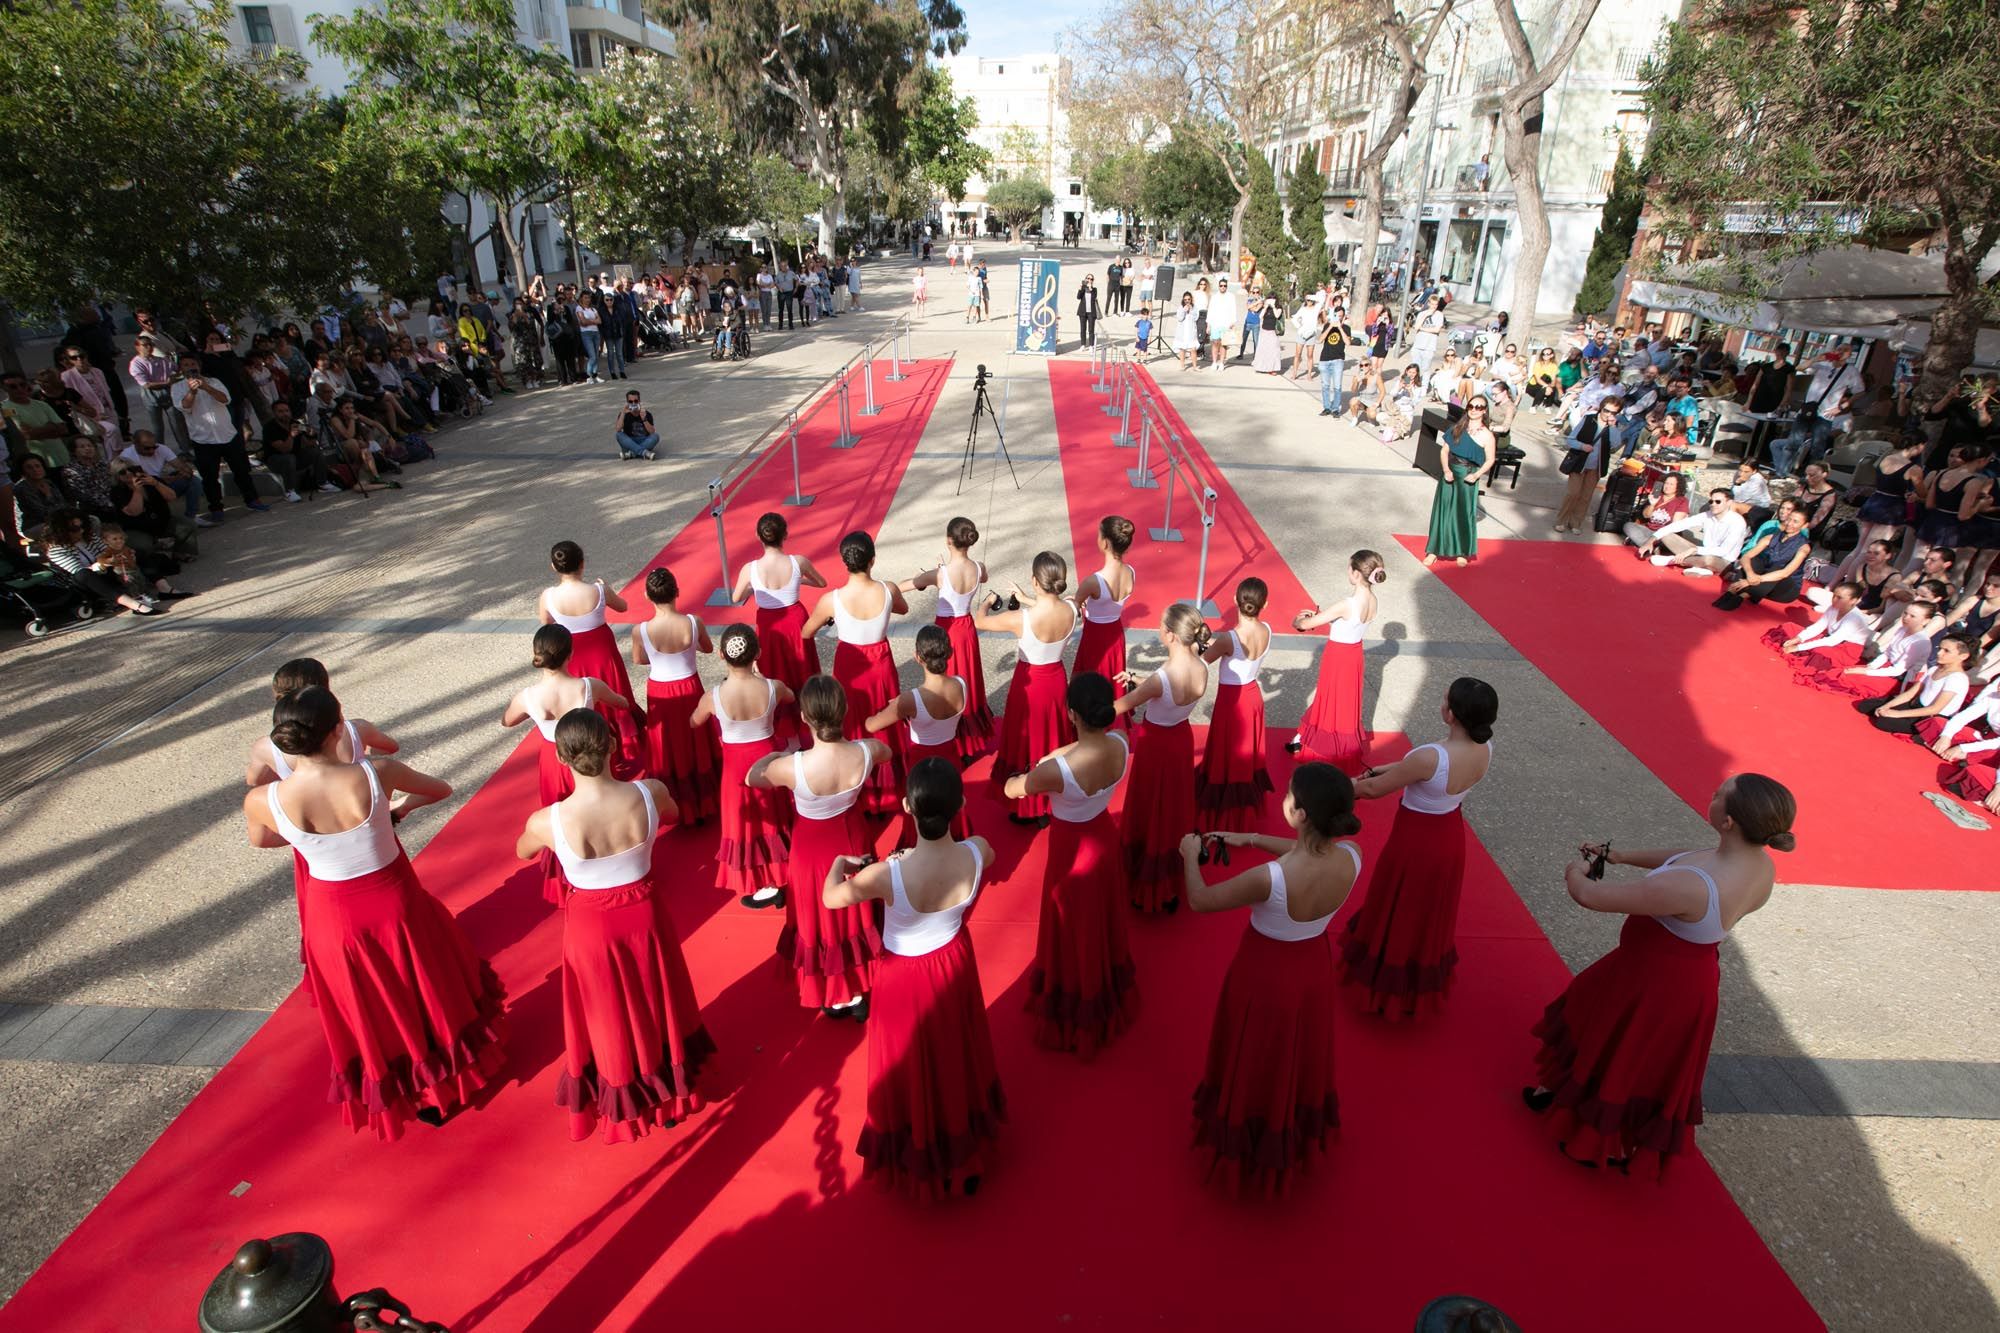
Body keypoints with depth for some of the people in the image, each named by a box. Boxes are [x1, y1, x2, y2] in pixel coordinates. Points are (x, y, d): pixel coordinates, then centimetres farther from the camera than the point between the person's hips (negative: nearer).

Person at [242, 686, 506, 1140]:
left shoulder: (262, 800, -21)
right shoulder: (378, 774, -25)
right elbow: (442, 790, -4)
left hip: (335, 916, 1)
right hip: (395, 902, -1)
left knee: (370, 1016, 23)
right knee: (428, 988, 25)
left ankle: (404, 1098, 43)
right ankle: (448, 1080, 46)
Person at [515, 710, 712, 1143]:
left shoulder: (547, 821, -28)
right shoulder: (650, 794, -25)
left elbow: (522, 853, -2)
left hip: (591, 925, -1)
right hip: (644, 912, 2)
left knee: (609, 1017, 23)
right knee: (656, 1003, 26)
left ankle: (622, 1106, 47)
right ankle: (670, 1090, 49)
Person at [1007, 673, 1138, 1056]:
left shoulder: (1056, 771, -37)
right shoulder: (1120, 744, -19)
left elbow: (1011, 790, -16)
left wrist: (1028, 775, 4)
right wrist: (1045, 760, 2)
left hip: (1072, 851, -6)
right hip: (1105, 837, 6)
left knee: (1074, 934, 18)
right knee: (1102, 920, 29)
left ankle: (1075, 1015, 42)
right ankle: (1109, 996, 55)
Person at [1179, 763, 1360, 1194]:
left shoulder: (1268, 878, -40)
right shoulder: (1351, 856, -24)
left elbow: (1200, 900, -21)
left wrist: (1190, 855, -3)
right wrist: (1253, 838, 5)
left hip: (1264, 978, -5)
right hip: (1314, 970, 5)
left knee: (1255, 1069, 23)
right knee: (1299, 1061, 31)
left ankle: (1249, 1151, 49)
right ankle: (1299, 1135, 59)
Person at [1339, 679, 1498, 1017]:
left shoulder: (1430, 757, -37)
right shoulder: (1485, 747, -15)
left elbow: (1375, 790, -22)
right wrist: (1387, 768, 7)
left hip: (1416, 840, -7)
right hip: (1450, 836, 7)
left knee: (1398, 913, 18)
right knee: (1430, 912, 28)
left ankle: (1389, 985, 40)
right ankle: (1425, 980, 52)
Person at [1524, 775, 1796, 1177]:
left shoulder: (1692, 887, -42)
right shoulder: (1761, 865, -16)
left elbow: (1589, 895, -35)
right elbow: (1689, 857, 6)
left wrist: (1576, 872, -13)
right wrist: (1625, 856, 9)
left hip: (1654, 983, -7)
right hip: (1692, 977, 7)